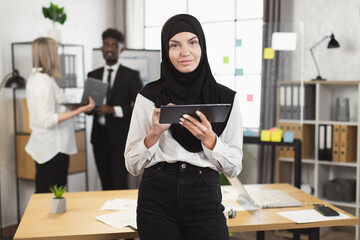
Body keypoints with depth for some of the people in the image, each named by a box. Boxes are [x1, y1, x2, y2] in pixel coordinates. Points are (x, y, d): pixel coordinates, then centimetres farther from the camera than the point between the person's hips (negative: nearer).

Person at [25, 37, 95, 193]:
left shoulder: (35, 78, 11)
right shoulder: (45, 82, -19)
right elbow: (48, 120, -23)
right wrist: (79, 110, -25)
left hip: (44, 146, 10)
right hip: (54, 148, -10)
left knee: (42, 194, 15)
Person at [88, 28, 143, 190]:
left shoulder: (131, 76, 0)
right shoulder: (93, 75, 13)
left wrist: (114, 110, -15)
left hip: (120, 137, -4)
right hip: (99, 136, 4)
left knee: (119, 185, -7)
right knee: (105, 184, 9)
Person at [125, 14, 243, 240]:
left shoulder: (227, 98, 1)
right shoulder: (149, 96, 0)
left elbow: (234, 167, 3)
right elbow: (132, 165, 2)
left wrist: (208, 139, -13)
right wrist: (154, 134, -14)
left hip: (204, 197, 0)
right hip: (156, 197, 0)